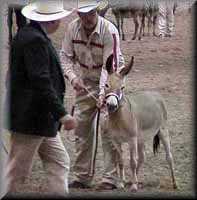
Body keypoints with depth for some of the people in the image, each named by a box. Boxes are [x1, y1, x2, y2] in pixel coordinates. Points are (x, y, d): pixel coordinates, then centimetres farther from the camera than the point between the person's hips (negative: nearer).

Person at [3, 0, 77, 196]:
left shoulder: (28, 34, 11)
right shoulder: (34, 40, -20)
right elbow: (41, 82, -26)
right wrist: (63, 115, -26)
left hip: (41, 120, 10)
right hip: (30, 119, -10)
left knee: (59, 163, 11)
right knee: (17, 173, -1)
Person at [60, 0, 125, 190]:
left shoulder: (109, 31, -24)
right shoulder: (72, 28, -9)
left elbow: (110, 66, -26)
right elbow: (65, 56, 0)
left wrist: (103, 92, -36)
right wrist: (72, 77, -17)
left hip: (109, 82, -5)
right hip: (85, 83, 5)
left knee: (109, 132, -9)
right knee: (81, 130, 7)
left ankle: (110, 179, -4)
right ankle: (82, 177, 16)